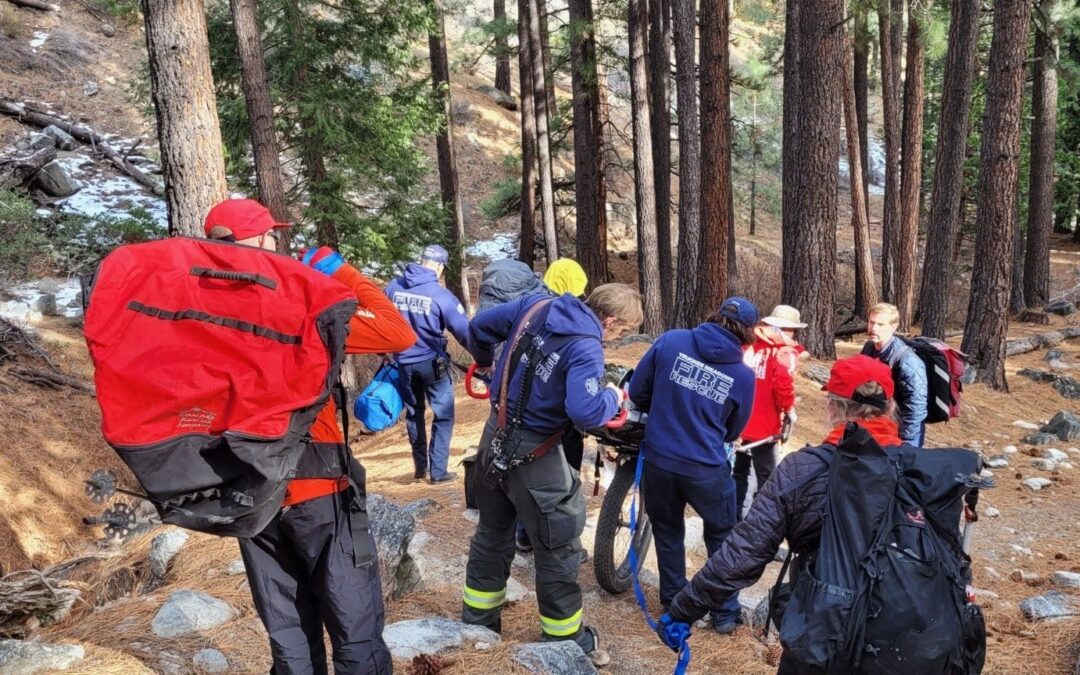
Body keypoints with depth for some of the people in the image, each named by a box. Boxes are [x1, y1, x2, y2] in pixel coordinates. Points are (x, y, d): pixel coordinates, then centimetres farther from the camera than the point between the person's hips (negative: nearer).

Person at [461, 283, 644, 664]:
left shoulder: (536, 305, -1)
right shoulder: (586, 347, -22)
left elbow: (479, 326, 9)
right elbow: (584, 412, -32)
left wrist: (483, 360, 28)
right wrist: (612, 398, -11)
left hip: (495, 436, 8)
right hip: (533, 454, -8)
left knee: (492, 534, 24)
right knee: (559, 548, 10)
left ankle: (477, 622, 38)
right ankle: (565, 639, 24)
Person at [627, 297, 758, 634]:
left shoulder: (670, 341, -8)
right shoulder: (744, 375, -8)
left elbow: (637, 391, -2)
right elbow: (734, 431, 6)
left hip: (659, 461, 2)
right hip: (707, 470, -2)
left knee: (668, 534, 22)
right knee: (722, 539, 20)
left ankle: (674, 604, 36)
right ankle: (725, 613, 29)